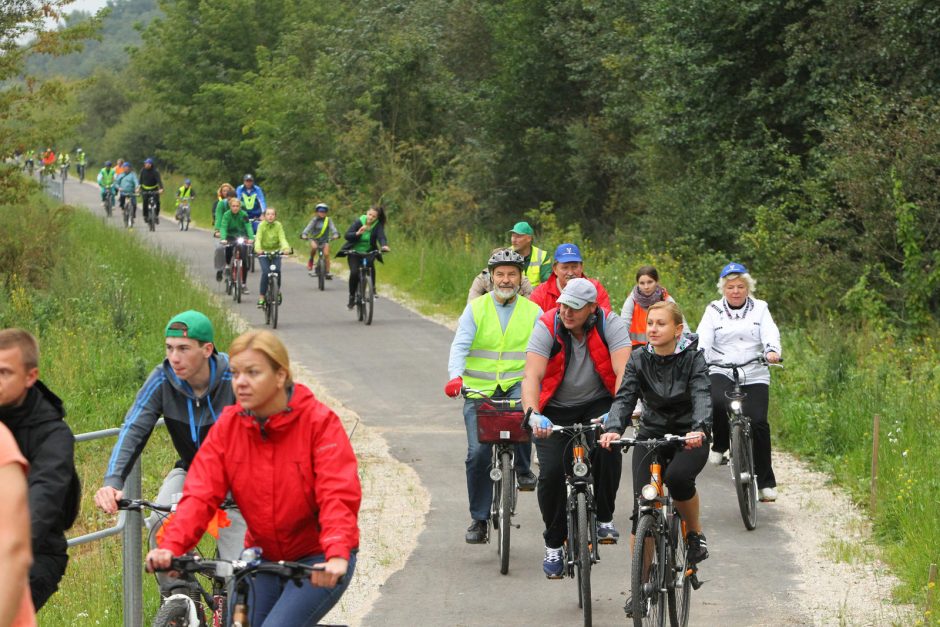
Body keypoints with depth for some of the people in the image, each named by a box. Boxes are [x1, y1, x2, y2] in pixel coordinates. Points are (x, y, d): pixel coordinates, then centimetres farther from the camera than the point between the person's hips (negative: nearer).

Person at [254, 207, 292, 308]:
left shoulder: (278, 225, -6)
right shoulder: (262, 225, -9)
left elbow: (282, 238, -17)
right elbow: (258, 238, -21)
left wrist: (286, 248, -37)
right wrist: (258, 248, -41)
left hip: (276, 252, 1)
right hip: (264, 252, -1)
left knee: (277, 271, -20)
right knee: (265, 272, -21)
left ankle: (277, 292, 6)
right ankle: (261, 297, -13)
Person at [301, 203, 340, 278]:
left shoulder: (328, 220, -4)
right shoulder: (315, 220, -6)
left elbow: (332, 228, -17)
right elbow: (308, 227, -19)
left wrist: (336, 234, -38)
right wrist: (304, 235, -37)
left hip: (324, 240, 1)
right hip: (314, 239, -1)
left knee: (326, 254, -14)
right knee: (314, 247, -33)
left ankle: (327, 273, -6)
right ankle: (311, 260, -6)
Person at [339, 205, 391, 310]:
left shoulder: (378, 225, -10)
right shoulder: (358, 222, -13)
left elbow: (381, 236, -26)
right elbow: (347, 235, -19)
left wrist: (384, 245, -48)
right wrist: (357, 233, -38)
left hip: (368, 252, 1)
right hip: (354, 252, -1)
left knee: (371, 267, -30)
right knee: (354, 272, -21)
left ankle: (373, 289, -11)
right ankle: (352, 298, -5)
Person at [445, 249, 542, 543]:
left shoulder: (533, 311, 6)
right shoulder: (476, 309, 4)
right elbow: (460, 346, -6)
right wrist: (456, 376, -25)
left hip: (517, 384, -1)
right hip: (479, 389, 1)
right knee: (478, 452, -8)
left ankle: (523, 469, -12)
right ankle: (479, 519, 6)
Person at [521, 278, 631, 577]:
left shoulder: (609, 323, -18)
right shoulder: (547, 326, -19)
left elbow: (623, 372, -28)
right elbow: (532, 375, -29)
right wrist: (533, 415, -46)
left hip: (597, 404, 0)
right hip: (555, 409, 0)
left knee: (608, 447, -29)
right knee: (552, 472, -14)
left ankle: (604, 518, -8)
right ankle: (554, 545, 7)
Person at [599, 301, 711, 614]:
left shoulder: (692, 358, -12)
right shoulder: (639, 359, -5)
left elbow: (702, 395, -26)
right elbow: (624, 397, -16)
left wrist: (699, 429, -46)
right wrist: (613, 429, -36)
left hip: (689, 437, -2)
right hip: (651, 434, 3)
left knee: (678, 477, -34)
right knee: (642, 508, -10)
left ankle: (695, 533, -4)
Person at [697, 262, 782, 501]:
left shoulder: (760, 309, 11)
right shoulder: (713, 311, 10)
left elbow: (770, 333, -4)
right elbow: (703, 340, -2)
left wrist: (772, 351, -27)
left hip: (754, 376, 1)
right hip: (721, 373, 0)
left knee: (757, 422, -14)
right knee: (717, 402, -33)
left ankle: (766, 482, -3)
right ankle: (720, 445, -4)